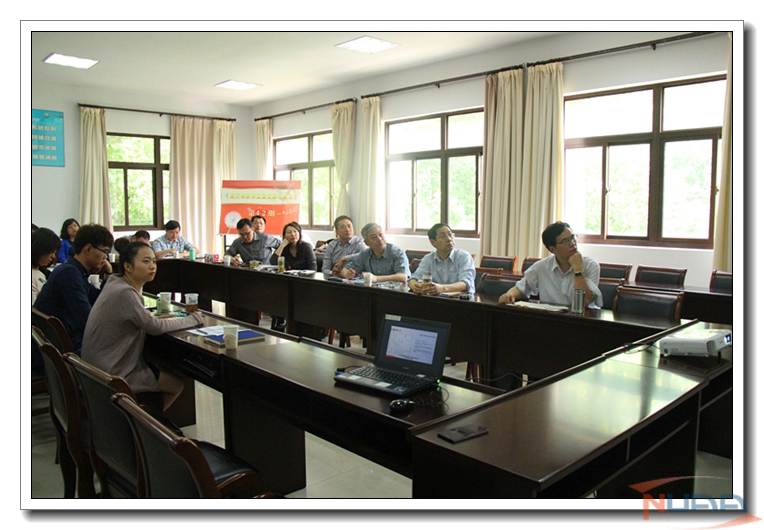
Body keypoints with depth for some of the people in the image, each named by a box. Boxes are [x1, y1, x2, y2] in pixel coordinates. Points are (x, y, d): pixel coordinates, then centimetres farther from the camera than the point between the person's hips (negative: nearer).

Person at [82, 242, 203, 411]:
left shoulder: (117, 283, 3)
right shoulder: (124, 293, -25)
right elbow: (156, 327, -21)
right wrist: (193, 319, -10)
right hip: (113, 375, -9)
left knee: (167, 369, 21)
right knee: (176, 383, 1)